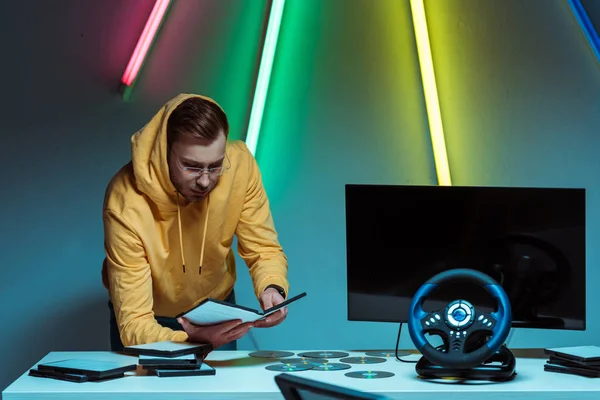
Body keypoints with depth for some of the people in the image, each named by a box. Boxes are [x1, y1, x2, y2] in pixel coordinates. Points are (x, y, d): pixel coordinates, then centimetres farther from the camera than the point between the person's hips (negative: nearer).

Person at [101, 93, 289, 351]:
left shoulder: (239, 164, -24)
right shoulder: (127, 205, -34)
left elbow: (264, 249, -13)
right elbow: (134, 324, -35)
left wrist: (272, 288, -36)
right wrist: (192, 339, -54)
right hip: (153, 322, -3)